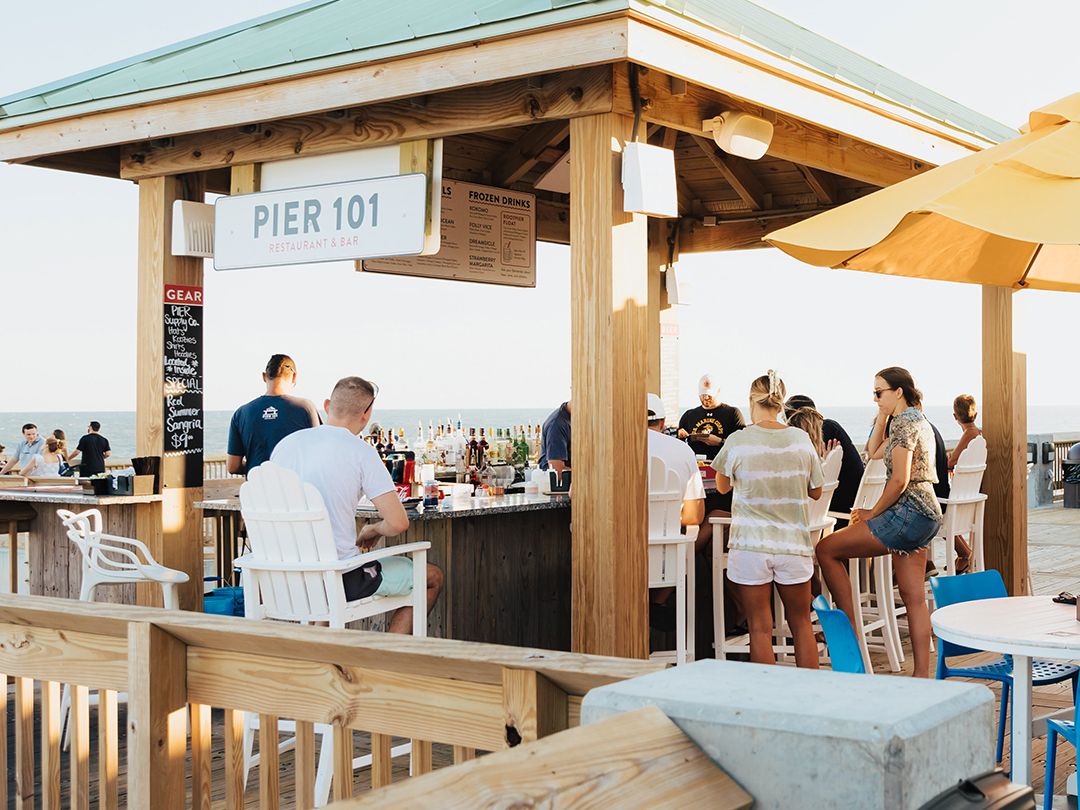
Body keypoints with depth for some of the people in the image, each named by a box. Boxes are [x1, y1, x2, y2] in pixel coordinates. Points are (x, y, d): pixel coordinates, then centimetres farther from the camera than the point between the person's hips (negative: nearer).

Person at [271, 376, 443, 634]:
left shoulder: (285, 444, 3)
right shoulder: (361, 451, -13)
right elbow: (398, 522, -18)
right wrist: (372, 530, 5)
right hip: (341, 580, -6)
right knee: (433, 577, 14)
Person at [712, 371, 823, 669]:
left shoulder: (738, 441, -8)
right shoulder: (801, 439, 0)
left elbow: (722, 485, 9)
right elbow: (816, 492, 9)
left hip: (751, 546, -2)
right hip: (794, 544, 3)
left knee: (760, 629, 3)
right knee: (801, 624, 16)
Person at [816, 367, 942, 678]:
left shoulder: (904, 422, -12)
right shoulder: (915, 419, 19)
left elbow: (900, 480, -18)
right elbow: (875, 449, 30)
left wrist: (872, 513, -9)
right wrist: (882, 415, 20)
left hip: (909, 511, -11)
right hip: (924, 515, 11)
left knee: (827, 549, -5)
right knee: (914, 597, 9)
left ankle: (850, 628, -3)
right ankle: (922, 674, 8)